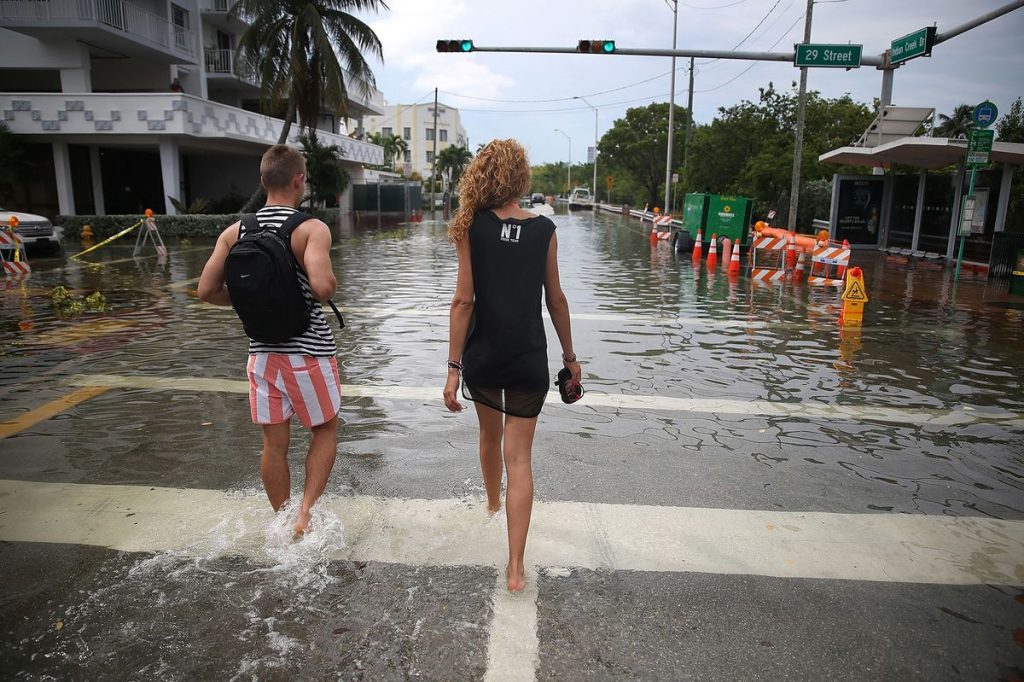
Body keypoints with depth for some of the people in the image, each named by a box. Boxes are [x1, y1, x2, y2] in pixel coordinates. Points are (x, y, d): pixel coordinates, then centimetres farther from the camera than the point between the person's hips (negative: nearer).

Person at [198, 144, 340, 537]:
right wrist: (331, 288, -6)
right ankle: (306, 513, 7)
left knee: (275, 443, 14)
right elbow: (322, 286, -28)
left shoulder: (235, 232, 3)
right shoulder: (312, 229, -14)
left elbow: (207, 291, 2)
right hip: (309, 350, -4)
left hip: (262, 350, 5)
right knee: (325, 431, 16)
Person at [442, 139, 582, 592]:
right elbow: (555, 300, 2)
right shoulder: (544, 230, -3)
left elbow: (464, 300, -11)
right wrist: (569, 356, 14)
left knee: (490, 433, 26)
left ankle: (493, 502, 52)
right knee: (519, 457, 3)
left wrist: (453, 367, -8)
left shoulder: (473, 226, -7)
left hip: (482, 357, 1)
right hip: (528, 359, -1)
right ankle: (515, 566, 1)